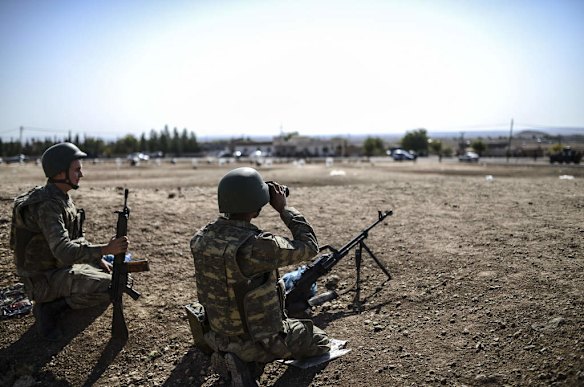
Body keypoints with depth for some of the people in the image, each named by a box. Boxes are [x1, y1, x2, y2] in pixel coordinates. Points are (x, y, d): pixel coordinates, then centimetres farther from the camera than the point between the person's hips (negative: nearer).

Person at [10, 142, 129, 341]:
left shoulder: (62, 197, 4)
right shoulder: (47, 205, -26)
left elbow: (75, 238, 14)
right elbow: (64, 251, -36)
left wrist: (98, 258, 3)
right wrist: (105, 249, -37)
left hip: (61, 268, 9)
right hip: (44, 280, -9)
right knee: (109, 287, -23)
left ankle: (56, 302, 11)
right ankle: (49, 308, -5)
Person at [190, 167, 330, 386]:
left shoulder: (200, 239, -12)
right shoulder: (259, 246, -32)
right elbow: (309, 246, -16)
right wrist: (283, 208, -9)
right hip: (262, 340, -7)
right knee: (320, 341, 19)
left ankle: (243, 359, 12)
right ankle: (255, 358, 3)